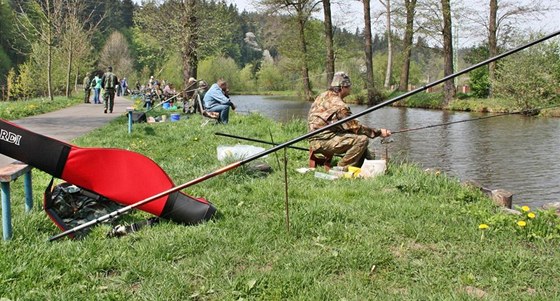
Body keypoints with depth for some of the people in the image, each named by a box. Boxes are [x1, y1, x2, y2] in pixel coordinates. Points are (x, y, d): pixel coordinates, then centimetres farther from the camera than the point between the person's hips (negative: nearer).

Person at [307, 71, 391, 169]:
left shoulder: (323, 95, 11)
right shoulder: (338, 104, -19)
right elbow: (355, 127, -16)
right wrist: (378, 132, -7)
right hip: (322, 141, -11)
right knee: (362, 139, -18)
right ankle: (342, 168, -8)